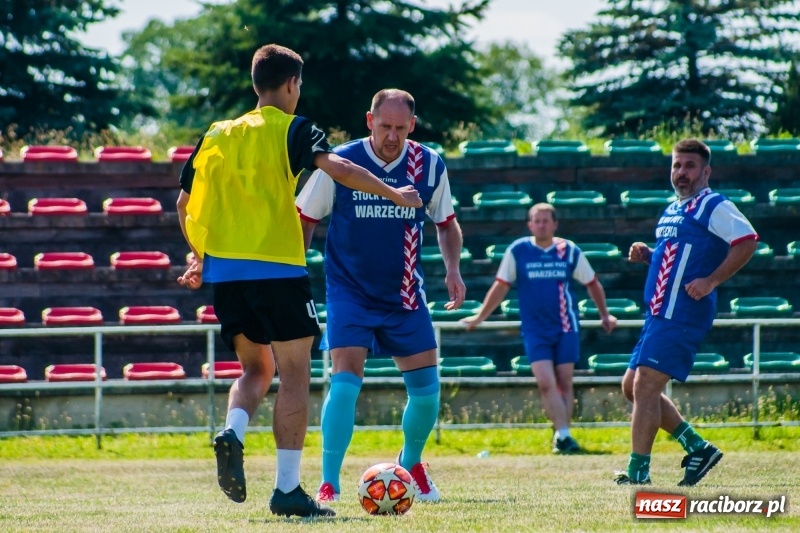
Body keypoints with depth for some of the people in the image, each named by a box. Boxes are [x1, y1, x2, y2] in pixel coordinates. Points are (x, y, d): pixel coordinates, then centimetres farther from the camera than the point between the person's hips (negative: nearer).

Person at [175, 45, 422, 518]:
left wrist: (201, 257, 29)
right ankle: (288, 488, -3)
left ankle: (232, 433, -11)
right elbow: (338, 167, -17)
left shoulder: (218, 135, 14)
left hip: (224, 269, 5)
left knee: (257, 368, 19)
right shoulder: (292, 130, -1)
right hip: (277, 268, -5)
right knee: (295, 375, 2)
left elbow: (185, 203, 17)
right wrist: (393, 194, -9)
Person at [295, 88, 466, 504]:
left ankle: (411, 464, 33)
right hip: (349, 293, -3)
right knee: (345, 379, -19)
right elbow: (304, 220, -2)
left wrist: (453, 268, -4)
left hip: (405, 296, 3)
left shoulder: (429, 166, -4)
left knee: (426, 386, 5)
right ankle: (328, 485, -14)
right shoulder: (339, 163, -12)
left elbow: (446, 223, 12)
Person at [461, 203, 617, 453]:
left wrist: (605, 315, 19)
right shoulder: (517, 251, -2)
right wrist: (479, 317, 7)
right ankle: (563, 435, -17)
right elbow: (501, 286, 6)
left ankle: (562, 435, 11)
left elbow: (592, 284, 14)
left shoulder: (570, 251, 1)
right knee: (546, 382, -15)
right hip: (534, 330, -1)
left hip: (566, 328, 1)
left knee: (564, 383, 1)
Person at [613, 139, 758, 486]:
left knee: (645, 386, -14)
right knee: (632, 386, 11)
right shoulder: (672, 211, 21)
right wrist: (647, 255, 11)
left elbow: (747, 242, -19)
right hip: (659, 313, 10)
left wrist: (711, 281, -23)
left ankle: (638, 474, -12)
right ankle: (697, 448, 16)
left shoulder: (714, 206, -7)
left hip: (682, 313, -10)